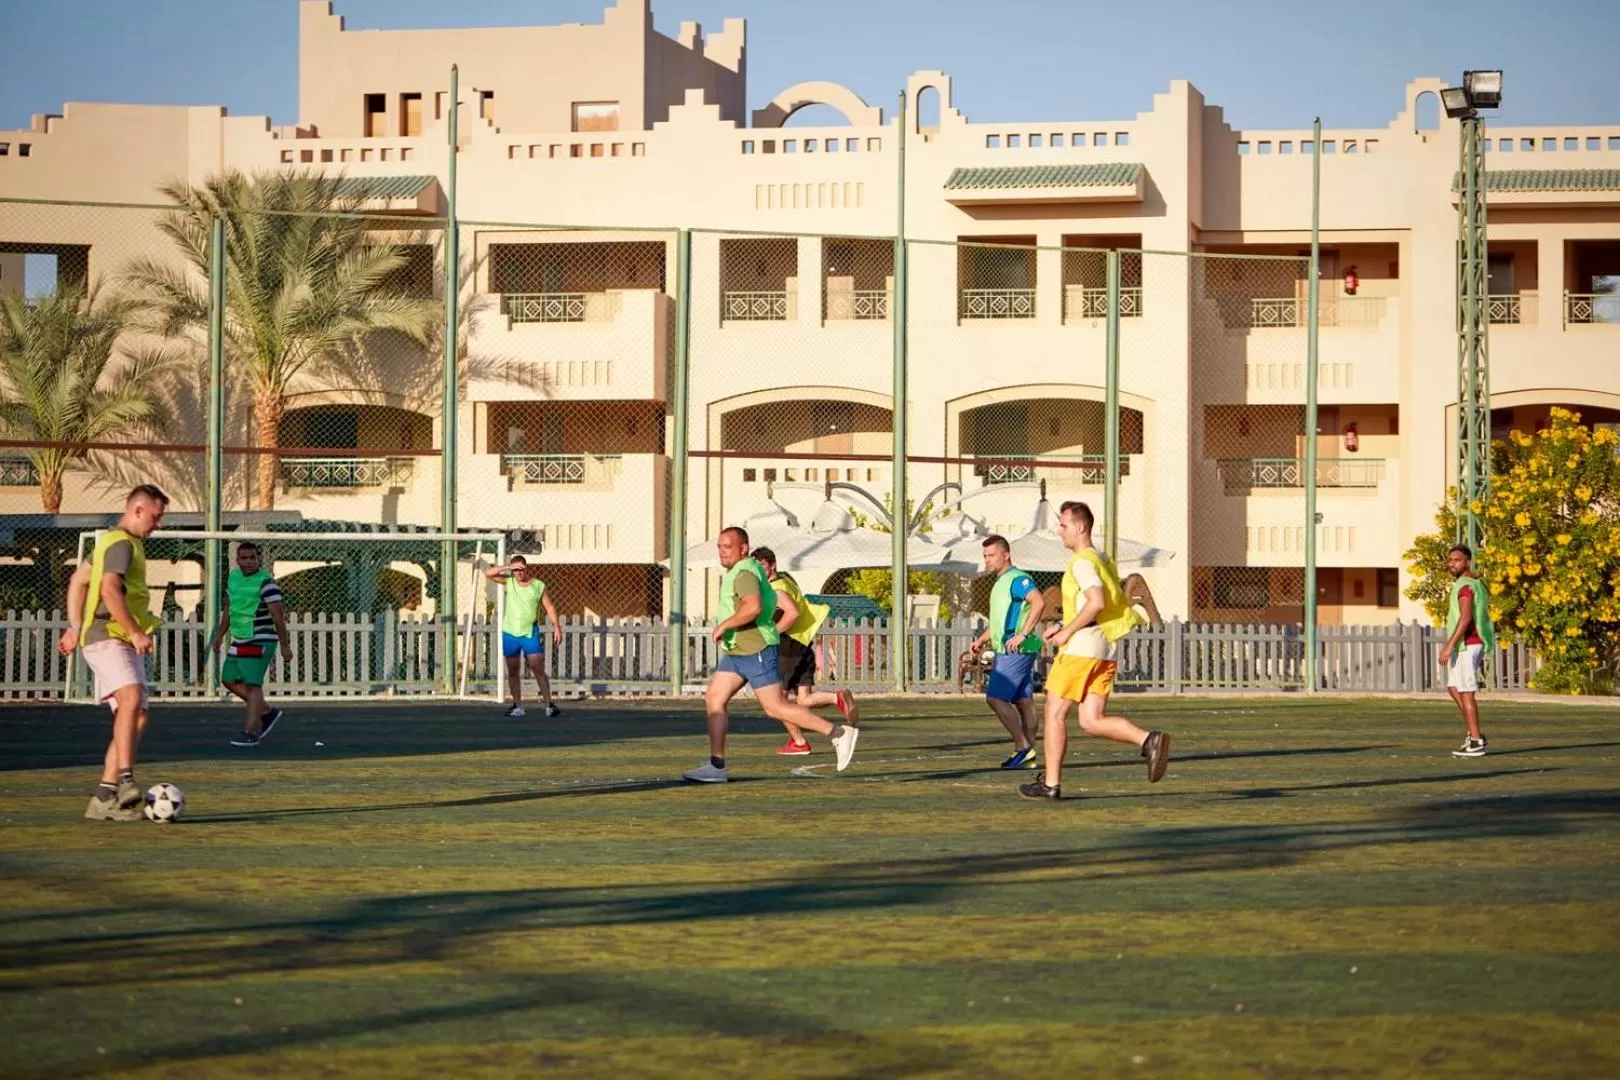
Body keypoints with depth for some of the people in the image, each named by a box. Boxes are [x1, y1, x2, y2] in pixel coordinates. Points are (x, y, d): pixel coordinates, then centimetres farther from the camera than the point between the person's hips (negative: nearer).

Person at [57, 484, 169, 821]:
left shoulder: (112, 541, 24)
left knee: (137, 719, 3)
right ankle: (126, 780, -41)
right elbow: (109, 590, -23)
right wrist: (136, 632, -27)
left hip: (125, 644, 10)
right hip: (107, 638, -10)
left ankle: (103, 798, 2)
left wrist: (75, 627, 31)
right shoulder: (122, 543, -8)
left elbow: (78, 581, 32)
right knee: (132, 698, -31)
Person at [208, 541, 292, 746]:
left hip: (259, 641, -9)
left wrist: (285, 646, -19)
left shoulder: (266, 582, -15)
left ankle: (251, 733, -14)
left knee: (252, 684, -13)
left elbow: (278, 615, -17)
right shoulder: (233, 576, 9)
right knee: (229, 680, 13)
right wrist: (220, 635, 23)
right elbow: (229, 608, 22)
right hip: (239, 641, 9)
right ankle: (267, 713, 24)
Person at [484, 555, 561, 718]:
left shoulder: (539, 586, -1)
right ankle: (517, 706, 12)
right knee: (513, 671, 5)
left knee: (538, 669, -9)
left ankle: (549, 705, -11)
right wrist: (508, 567, -13)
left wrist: (557, 627, -8)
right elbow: (488, 573, -3)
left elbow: (550, 607, 1)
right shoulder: (509, 582, 4)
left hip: (531, 634, -2)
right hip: (510, 633, 2)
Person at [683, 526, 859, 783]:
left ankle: (838, 733, -1)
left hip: (757, 652, -11)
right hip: (736, 653, 11)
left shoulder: (744, 573, -17)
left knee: (776, 707, -8)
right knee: (713, 700, 2)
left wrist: (724, 625, -24)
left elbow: (753, 608, -34)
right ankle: (716, 766, 0)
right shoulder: (739, 571, 16)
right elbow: (769, 598, 30)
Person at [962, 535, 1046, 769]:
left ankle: (1022, 746, -8)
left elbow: (1039, 602, -26)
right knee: (1023, 701, 9)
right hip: (1006, 651, 10)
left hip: (1016, 651, -10)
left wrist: (1022, 635, -27)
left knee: (995, 697, -13)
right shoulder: (1000, 583, 21)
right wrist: (980, 641, 17)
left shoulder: (1017, 579, -11)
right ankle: (1028, 755, 10)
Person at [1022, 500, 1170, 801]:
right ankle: (1148, 740, -16)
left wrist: (1067, 632, -15)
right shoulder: (1103, 560, 19)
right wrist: (1066, 628, 19)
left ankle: (1051, 783, 5)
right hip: (1106, 650, 9)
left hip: (1081, 647, -9)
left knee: (1055, 712, 2)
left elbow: (1097, 602, -24)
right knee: (1092, 722, 4)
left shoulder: (1082, 562, -10)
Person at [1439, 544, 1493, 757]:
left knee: (1466, 692, -5)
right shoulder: (1476, 584, 18)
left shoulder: (1465, 586, -14)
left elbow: (1465, 618, -25)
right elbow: (1484, 617, 22)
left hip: (1467, 644, -10)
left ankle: (1476, 742, -2)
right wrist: (1481, 652, 25)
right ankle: (1474, 734, 17)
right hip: (1465, 646, 10)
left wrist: (1449, 646, -26)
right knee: (1453, 688, 16)